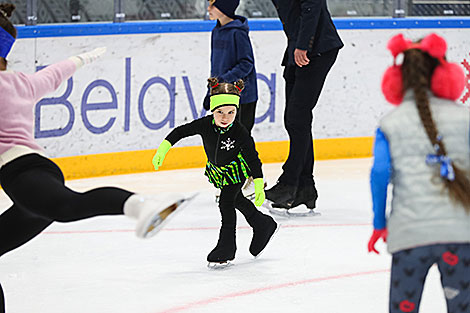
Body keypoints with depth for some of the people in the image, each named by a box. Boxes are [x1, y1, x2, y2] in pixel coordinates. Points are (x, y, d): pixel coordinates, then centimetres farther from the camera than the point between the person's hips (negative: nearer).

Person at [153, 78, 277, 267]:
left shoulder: (240, 133, -34)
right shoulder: (205, 125, -26)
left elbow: (253, 158, -24)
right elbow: (180, 131, -11)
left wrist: (259, 185, -28)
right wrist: (163, 149, -15)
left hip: (236, 170, -5)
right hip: (217, 170, 5)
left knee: (226, 203, -13)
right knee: (236, 200, 21)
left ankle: (227, 248, 1)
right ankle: (263, 225, 45)